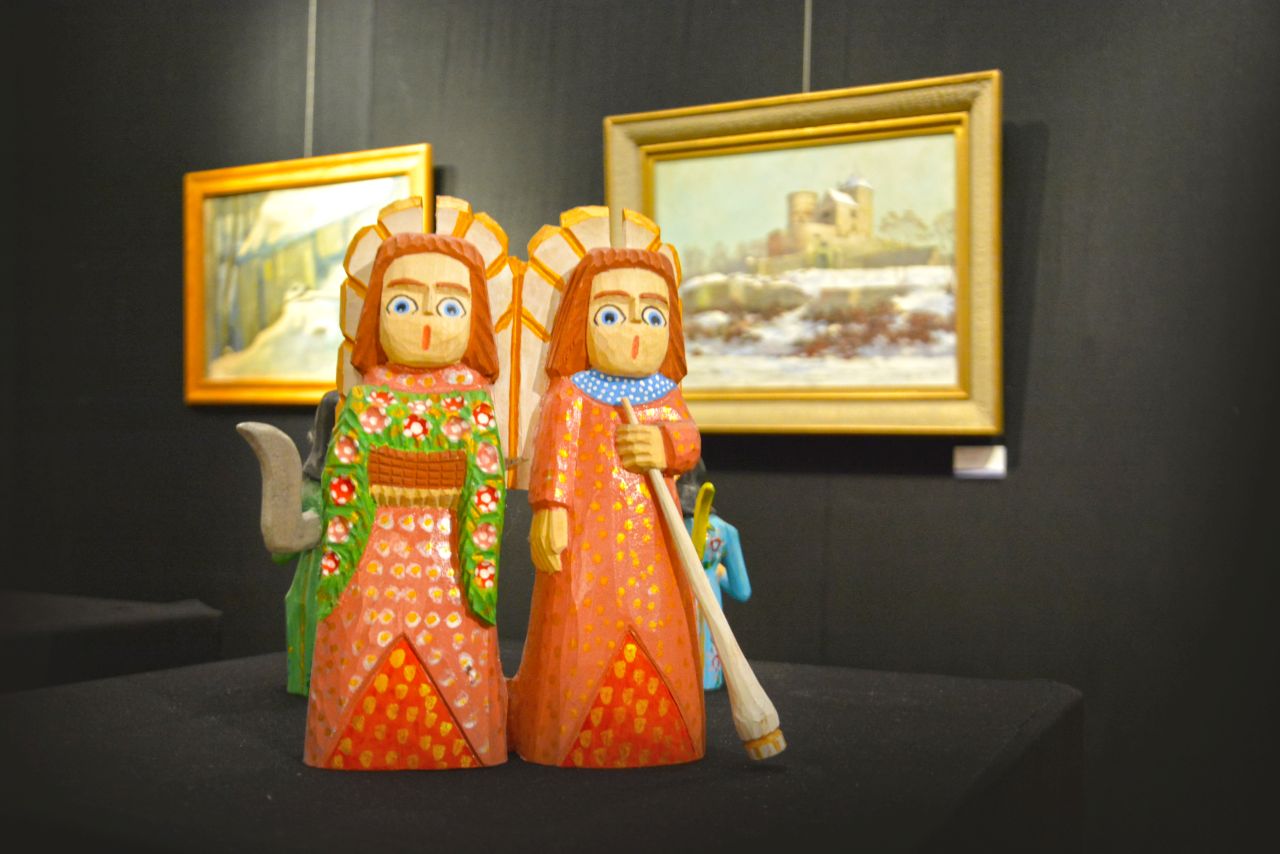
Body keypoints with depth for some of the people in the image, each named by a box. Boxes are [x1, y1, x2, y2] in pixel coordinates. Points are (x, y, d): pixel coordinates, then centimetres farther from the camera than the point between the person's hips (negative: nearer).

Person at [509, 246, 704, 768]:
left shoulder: (666, 396, 12)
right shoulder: (569, 395, -2)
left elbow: (689, 441, 0)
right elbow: (555, 453, -10)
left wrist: (666, 444, -21)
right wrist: (549, 509, -20)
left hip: (651, 543, 5)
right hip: (587, 536, -4)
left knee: (660, 635, 8)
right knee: (580, 638, -2)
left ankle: (660, 734, 22)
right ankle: (567, 736, 13)